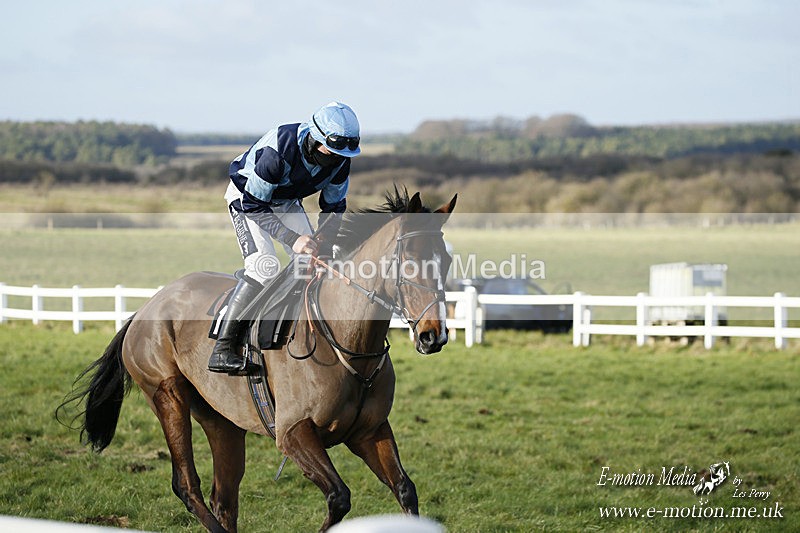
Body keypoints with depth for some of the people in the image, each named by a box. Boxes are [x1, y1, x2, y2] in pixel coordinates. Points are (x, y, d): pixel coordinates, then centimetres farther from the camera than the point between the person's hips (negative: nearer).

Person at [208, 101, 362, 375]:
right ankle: (223, 348, -25)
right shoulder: (278, 150, -38)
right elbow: (252, 204, -31)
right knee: (265, 266, -24)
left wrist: (327, 240, -19)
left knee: (315, 261, -7)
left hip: (286, 202, 7)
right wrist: (291, 239, -38)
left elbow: (334, 206, -2)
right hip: (245, 197, -7)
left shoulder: (340, 159, -18)